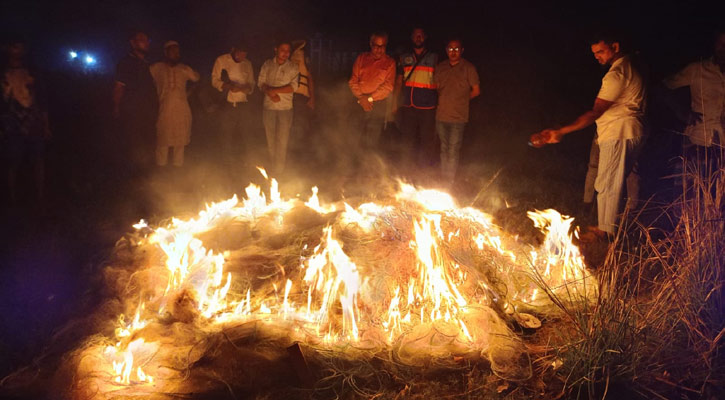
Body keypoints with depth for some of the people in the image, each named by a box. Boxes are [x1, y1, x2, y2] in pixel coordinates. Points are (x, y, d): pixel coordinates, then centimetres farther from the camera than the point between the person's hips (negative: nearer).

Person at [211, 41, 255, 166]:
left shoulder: (247, 64, 11)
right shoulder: (221, 60, 2)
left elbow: (251, 84, 15)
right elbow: (215, 80, -1)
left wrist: (246, 88, -10)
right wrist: (228, 86, -20)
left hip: (243, 105, 3)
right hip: (227, 104, -3)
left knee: (239, 137, 7)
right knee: (226, 137, -2)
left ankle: (236, 162, 20)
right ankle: (227, 163, 9)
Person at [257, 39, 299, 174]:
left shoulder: (293, 68, 2)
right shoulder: (267, 65, 9)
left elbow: (294, 86, -7)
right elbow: (261, 82, 4)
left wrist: (274, 90, -13)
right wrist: (270, 94, -13)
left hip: (285, 108, -2)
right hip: (268, 107, 2)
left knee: (282, 141, -5)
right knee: (270, 139, 6)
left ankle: (279, 171, 1)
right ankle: (271, 168, 16)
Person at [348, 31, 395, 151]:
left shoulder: (389, 62, 6)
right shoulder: (361, 58, 13)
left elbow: (388, 86, -3)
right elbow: (353, 80, 7)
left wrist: (370, 98, -9)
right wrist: (361, 97, -7)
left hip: (378, 105, -2)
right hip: (360, 104, 2)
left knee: (371, 141, -5)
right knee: (354, 139, -5)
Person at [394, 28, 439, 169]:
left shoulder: (434, 58, 5)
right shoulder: (404, 59, 14)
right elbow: (399, 81, 16)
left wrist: (440, 103, -2)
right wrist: (395, 101, 11)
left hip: (427, 108, -3)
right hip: (407, 107, 3)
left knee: (427, 140, -3)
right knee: (408, 140, 8)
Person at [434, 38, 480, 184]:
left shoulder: (468, 68, -5)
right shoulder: (440, 67, 7)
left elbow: (476, 91, 0)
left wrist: (460, 100, 5)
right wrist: (444, 100, 9)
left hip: (458, 117, -5)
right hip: (441, 115, 5)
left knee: (453, 151, -4)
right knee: (444, 149, 14)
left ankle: (450, 181, 4)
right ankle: (443, 178, 24)